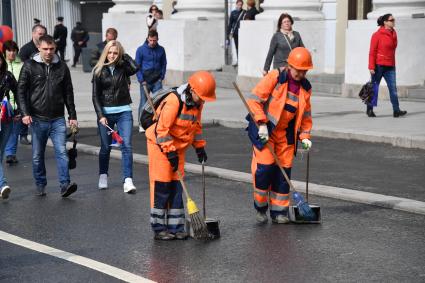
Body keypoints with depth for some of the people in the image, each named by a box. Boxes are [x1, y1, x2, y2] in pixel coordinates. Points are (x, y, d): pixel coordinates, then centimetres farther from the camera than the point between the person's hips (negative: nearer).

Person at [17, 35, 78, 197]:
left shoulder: (62, 67, 7)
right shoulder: (29, 66, 0)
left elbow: (68, 93, 12)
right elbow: (21, 91, -2)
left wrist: (72, 115, 9)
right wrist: (25, 113, -13)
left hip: (58, 119, 1)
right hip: (37, 119, -1)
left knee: (62, 152, -11)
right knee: (37, 156, 8)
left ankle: (65, 185, -14)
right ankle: (40, 185, 21)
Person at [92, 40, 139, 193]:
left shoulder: (123, 68, 1)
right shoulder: (99, 71, 1)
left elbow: (135, 68, -23)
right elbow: (95, 95, 0)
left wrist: (124, 55, -9)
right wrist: (100, 115, -9)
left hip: (123, 112, 0)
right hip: (105, 112, 0)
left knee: (126, 145, -10)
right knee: (105, 147, 8)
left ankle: (128, 180, -13)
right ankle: (103, 177, 27)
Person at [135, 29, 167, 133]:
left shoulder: (161, 50, 3)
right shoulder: (141, 50, -5)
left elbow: (164, 64, 12)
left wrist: (161, 77, 3)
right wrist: (141, 80, -8)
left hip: (157, 81, 2)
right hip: (145, 81, -2)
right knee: (144, 101, 2)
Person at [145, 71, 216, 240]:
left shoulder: (197, 103, -1)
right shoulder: (174, 101, -26)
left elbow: (196, 125, 16)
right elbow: (162, 129, -26)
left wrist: (200, 146, 12)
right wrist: (170, 153, -26)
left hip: (178, 147, 7)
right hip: (160, 144, -7)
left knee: (176, 186, 6)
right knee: (161, 186, -6)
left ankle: (175, 227, 10)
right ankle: (159, 228, 0)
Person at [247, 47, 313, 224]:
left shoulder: (305, 88, 5)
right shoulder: (274, 77, -12)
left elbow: (306, 114, 15)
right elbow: (255, 99, -13)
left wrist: (304, 136, 5)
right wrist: (261, 123, -18)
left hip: (286, 133, 5)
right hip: (265, 130, -5)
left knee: (284, 171, 4)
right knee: (264, 168, -12)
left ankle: (279, 211, 15)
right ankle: (260, 207, 8)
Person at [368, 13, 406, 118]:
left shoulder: (393, 34, 11)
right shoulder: (377, 35, -8)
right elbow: (372, 52, -9)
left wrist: (393, 64, 16)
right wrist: (371, 67, -14)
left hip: (390, 66, 5)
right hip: (379, 65, -5)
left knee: (393, 88, -3)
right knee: (374, 87, 5)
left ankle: (396, 111, -5)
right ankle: (369, 109, 16)